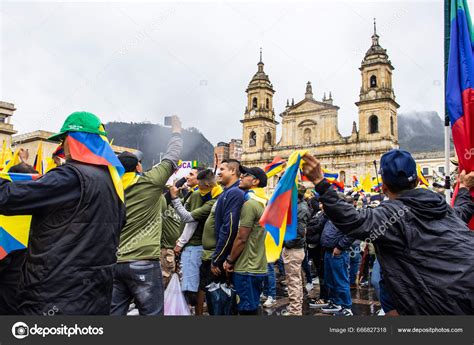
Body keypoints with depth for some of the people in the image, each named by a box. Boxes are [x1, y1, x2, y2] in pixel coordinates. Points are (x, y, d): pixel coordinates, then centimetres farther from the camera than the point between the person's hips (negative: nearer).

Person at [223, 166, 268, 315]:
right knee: (252, 309, 18)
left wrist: (229, 260, -5)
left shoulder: (250, 204, -18)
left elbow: (241, 238, -19)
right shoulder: (261, 202, 11)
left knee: (246, 310, 1)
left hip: (246, 268, -9)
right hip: (256, 266, 9)